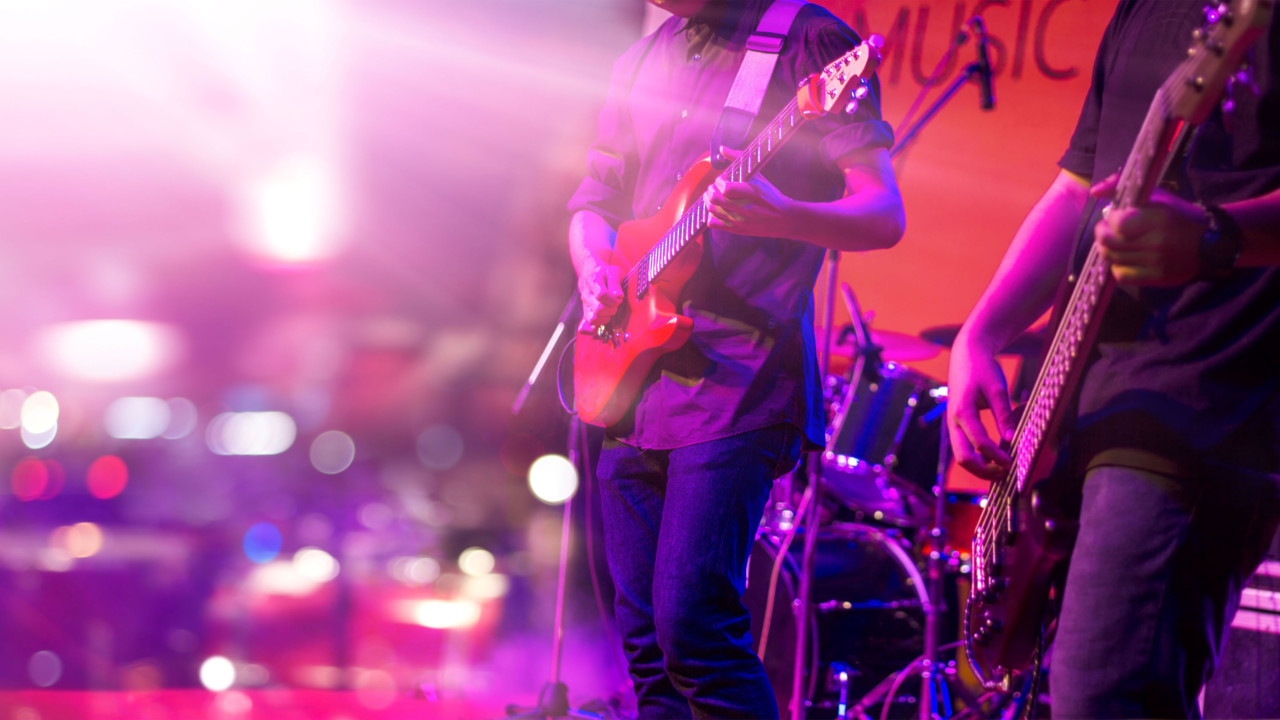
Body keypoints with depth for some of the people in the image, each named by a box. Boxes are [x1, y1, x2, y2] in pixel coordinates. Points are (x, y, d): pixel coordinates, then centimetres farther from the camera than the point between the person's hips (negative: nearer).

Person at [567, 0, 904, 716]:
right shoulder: (641, 63, 16)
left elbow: (884, 215, -10)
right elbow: (594, 199, 24)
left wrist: (780, 217, -30)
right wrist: (595, 268, 2)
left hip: (738, 379, -7)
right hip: (633, 381, 7)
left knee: (692, 621, -16)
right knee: (645, 639, 7)